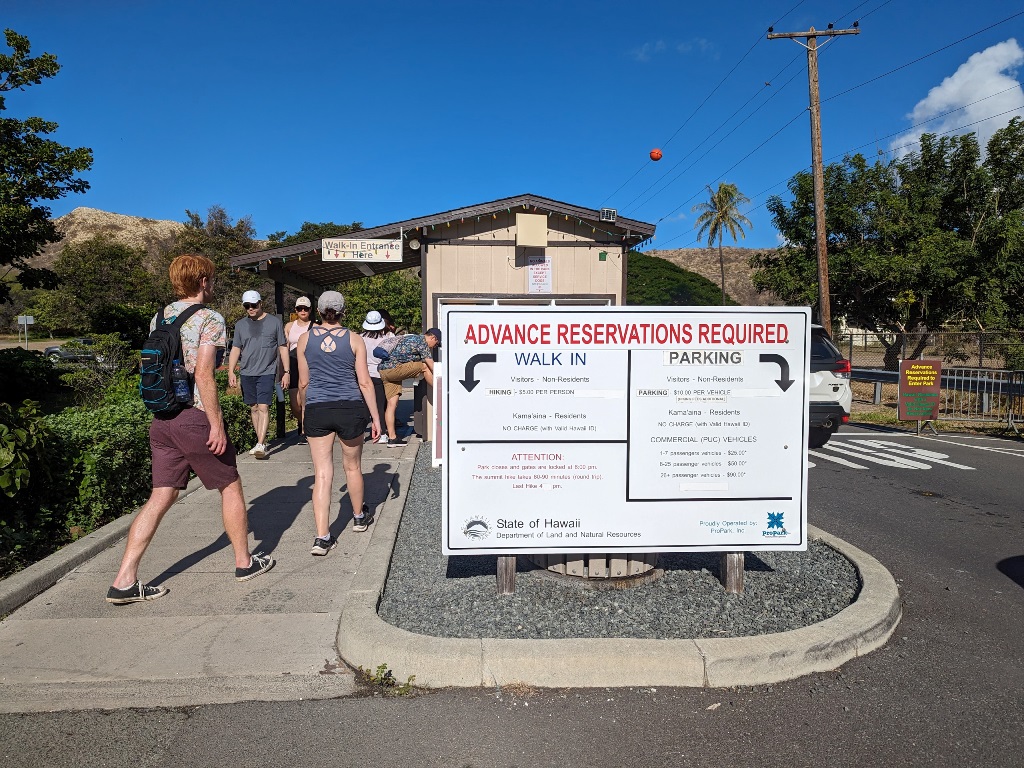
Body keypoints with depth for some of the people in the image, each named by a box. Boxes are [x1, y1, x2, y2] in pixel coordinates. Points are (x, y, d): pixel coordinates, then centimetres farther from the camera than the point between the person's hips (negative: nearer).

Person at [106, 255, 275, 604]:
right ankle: (245, 561, 22)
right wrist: (217, 424, -16)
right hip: (195, 417, -7)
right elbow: (203, 374, -19)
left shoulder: (159, 318, 13)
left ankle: (124, 581, 6)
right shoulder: (209, 319, -10)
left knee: (161, 497, 9)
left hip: (161, 418, 7)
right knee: (231, 487, 10)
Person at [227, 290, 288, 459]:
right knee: (254, 408, 8)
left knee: (263, 407, -13)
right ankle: (262, 441, 16)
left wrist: (286, 372, 2)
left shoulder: (274, 322, 3)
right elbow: (235, 349, 12)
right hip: (247, 373, 4)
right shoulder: (240, 325, 11)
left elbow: (283, 347, 6)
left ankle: (260, 445, -15)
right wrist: (231, 372, 1)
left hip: (267, 372, -4)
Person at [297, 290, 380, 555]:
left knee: (322, 474, 1)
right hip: (351, 409, 0)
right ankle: (359, 516, 39)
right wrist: (375, 417, 1)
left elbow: (303, 383, 7)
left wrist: (305, 410, 23)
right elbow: (364, 382, -5)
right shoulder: (354, 340, -3)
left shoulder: (305, 340, 1)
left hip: (317, 411, 1)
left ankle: (322, 537, -4)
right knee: (352, 466, 19)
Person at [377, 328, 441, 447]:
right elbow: (431, 364, -3)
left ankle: (392, 437, 4)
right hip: (393, 369, -9)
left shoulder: (412, 337, 24)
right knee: (424, 367, -1)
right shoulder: (422, 341, -3)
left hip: (383, 370, 9)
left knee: (392, 403, 5)